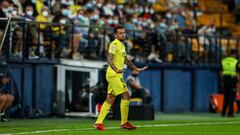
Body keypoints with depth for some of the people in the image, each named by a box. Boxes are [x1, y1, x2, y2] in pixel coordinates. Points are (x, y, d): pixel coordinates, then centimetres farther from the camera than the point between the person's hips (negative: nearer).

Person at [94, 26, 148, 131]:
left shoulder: (122, 45, 18)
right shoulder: (114, 44, -12)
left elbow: (125, 60, 29)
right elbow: (109, 59, -23)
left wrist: (137, 69, 31)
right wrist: (116, 69, -39)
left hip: (117, 75, 10)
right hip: (114, 74, -10)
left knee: (110, 99, 9)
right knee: (125, 95, -9)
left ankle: (99, 122, 9)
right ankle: (124, 123, -4)